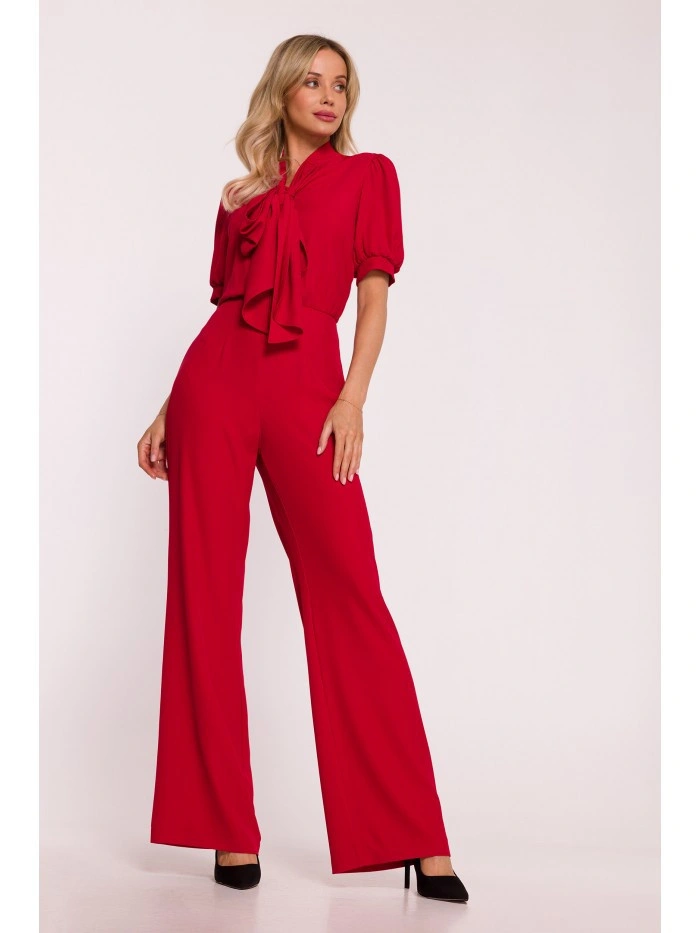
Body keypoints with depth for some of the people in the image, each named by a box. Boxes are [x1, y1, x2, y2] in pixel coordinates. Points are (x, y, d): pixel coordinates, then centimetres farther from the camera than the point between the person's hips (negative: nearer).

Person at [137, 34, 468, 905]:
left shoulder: (367, 175, 13)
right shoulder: (241, 196, 19)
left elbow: (375, 296, 4)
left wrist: (353, 398, -10)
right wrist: (170, 411, 13)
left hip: (307, 389, -3)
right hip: (217, 382, 3)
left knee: (350, 596, -9)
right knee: (206, 597, -2)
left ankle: (415, 839, -3)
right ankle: (231, 832, 8)